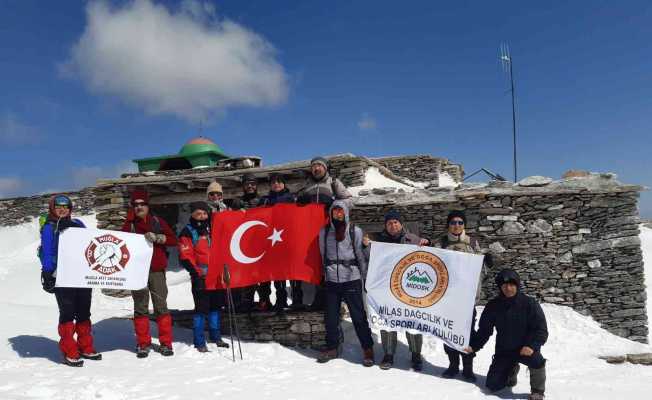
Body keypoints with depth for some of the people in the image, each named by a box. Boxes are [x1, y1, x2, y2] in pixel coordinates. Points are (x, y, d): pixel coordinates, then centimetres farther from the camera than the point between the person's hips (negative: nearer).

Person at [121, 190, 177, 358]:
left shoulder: (158, 221, 10)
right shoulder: (129, 225, 10)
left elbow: (173, 240, 3)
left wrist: (158, 238, -13)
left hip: (157, 270, 0)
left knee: (161, 306, 0)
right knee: (140, 308, 3)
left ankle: (166, 343, 7)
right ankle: (143, 344, 13)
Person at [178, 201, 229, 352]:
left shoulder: (211, 228, 14)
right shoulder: (188, 232, -4)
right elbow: (185, 257, -10)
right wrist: (196, 272, -18)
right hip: (200, 277, -6)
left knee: (216, 305, 13)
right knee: (201, 308, -3)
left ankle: (216, 336, 27)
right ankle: (199, 342, 8)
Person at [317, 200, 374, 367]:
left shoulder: (355, 231, 0)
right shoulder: (324, 231, 7)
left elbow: (361, 256, 2)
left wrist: (365, 278, 2)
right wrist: (326, 274, 14)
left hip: (351, 278, -3)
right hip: (331, 280, 3)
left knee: (358, 316, -1)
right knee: (331, 316, 9)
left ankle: (368, 349, 12)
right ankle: (332, 348, 25)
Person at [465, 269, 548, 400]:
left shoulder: (529, 303, -14)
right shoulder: (493, 306, -6)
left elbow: (541, 329, -14)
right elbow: (484, 330, 3)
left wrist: (532, 345, -30)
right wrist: (473, 346, -8)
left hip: (526, 348, -3)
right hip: (503, 351, 3)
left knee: (536, 359, -37)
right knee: (493, 385, 0)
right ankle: (511, 370, 33)